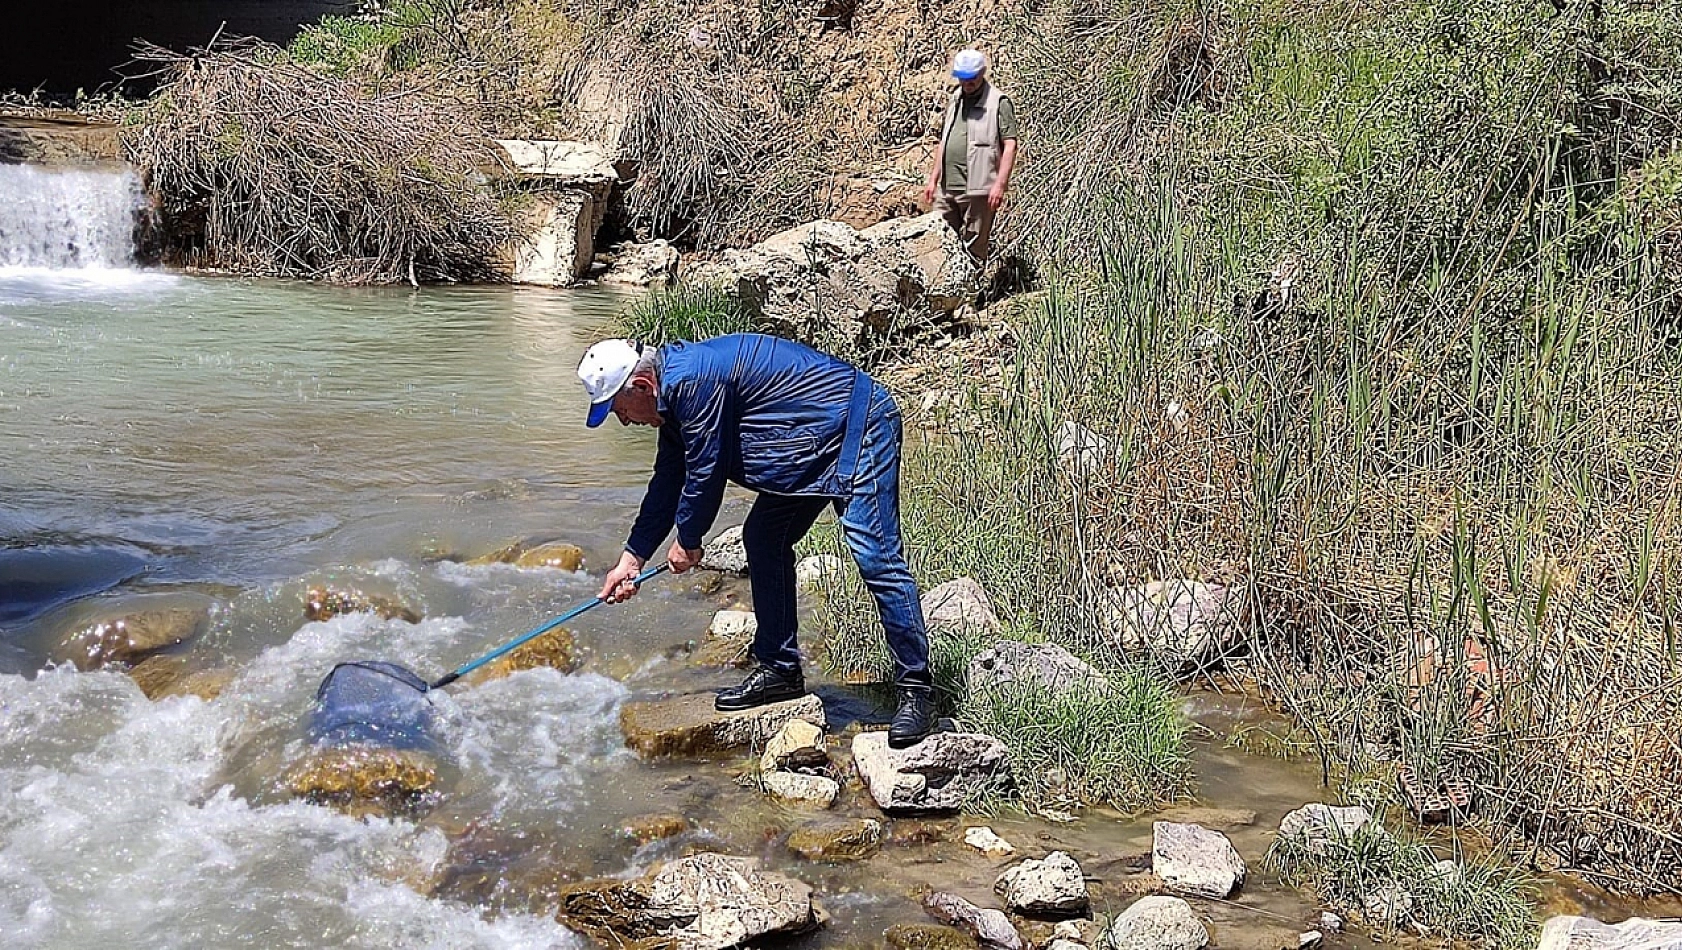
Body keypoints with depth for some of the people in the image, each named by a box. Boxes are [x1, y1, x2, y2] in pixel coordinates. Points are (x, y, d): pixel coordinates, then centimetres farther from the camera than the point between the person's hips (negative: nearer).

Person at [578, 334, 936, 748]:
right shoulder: (675, 392, 10)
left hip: (857, 427, -11)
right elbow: (667, 481, 17)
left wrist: (687, 541, -1)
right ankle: (780, 668, 19)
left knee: (876, 556, -17)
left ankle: (915, 689, -12)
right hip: (811, 448, 11)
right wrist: (632, 558, 17)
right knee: (763, 540, 11)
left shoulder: (691, 381, -23)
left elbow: (705, 471, -18)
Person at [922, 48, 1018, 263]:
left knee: (973, 249, -4)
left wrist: (1000, 184, -18)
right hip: (947, 189, 7)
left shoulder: (999, 102, -4)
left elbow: (1010, 145, -9)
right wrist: (933, 180, 19)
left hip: (978, 189, -7)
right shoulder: (954, 100, 18)